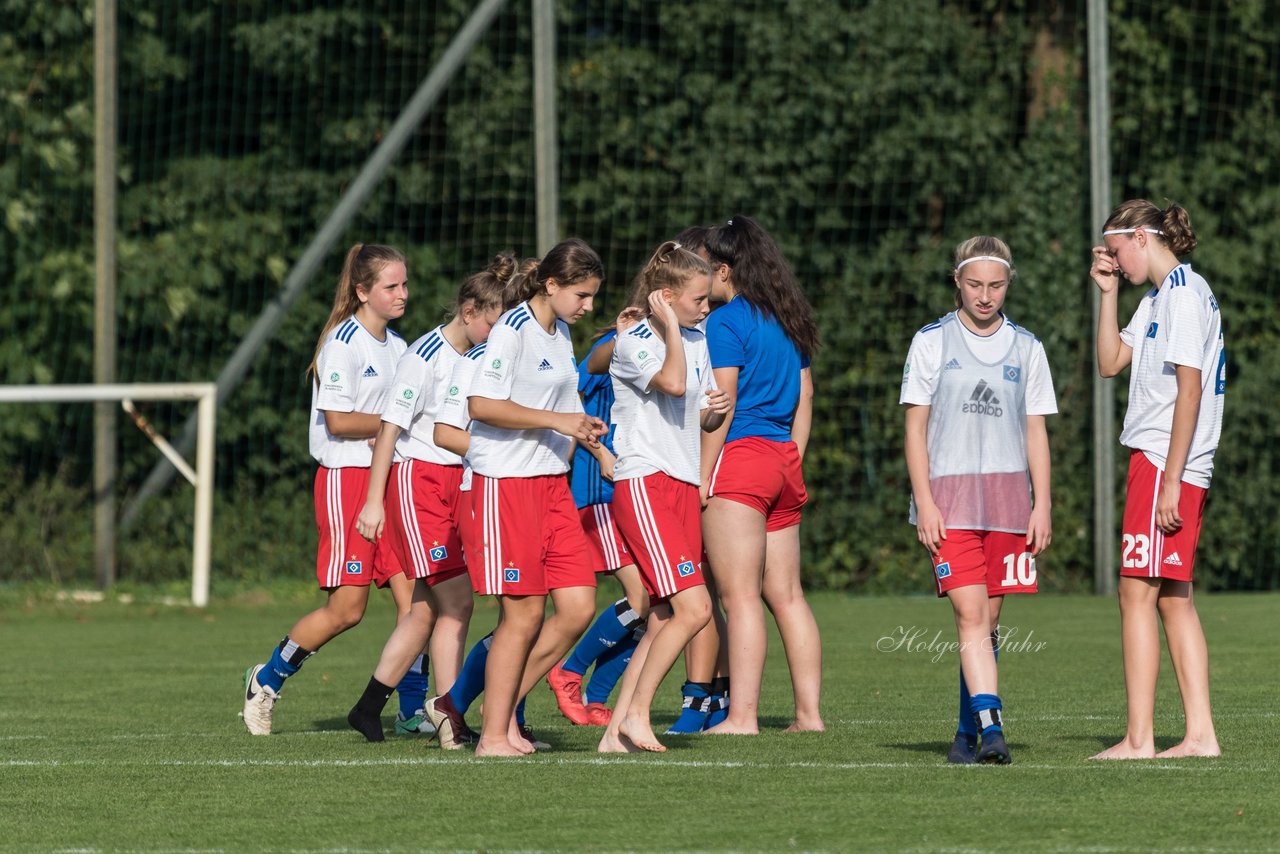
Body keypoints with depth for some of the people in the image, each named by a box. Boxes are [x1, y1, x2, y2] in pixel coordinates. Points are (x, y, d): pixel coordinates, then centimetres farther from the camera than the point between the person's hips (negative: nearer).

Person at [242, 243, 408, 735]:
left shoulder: (397, 347, 15)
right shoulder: (344, 343, -10)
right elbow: (338, 421, -16)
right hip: (346, 478, -7)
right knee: (346, 608, -7)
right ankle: (267, 681, 13)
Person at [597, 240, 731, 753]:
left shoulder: (696, 342, 16)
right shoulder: (632, 342, -9)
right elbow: (673, 383, -27)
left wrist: (715, 410, 3)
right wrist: (670, 327, -15)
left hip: (684, 485, 8)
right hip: (643, 484, -8)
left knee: (665, 621, 3)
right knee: (694, 607, -18)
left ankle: (617, 731, 5)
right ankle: (637, 714, -8)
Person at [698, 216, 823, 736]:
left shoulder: (726, 322, -8)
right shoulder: (789, 322, 15)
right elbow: (805, 396, 18)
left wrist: (702, 478, -10)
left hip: (739, 458, -8)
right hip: (783, 460, 8)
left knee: (740, 596, -9)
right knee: (786, 595, 10)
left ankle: (742, 714, -12)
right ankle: (809, 712, 8)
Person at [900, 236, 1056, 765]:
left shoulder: (1026, 348, 10)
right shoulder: (931, 342, 3)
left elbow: (1036, 432, 11)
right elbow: (915, 427, 2)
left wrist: (1042, 505, 3)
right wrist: (924, 503, -7)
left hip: (1008, 495, 3)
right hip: (948, 492, -3)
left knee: (987, 621, 4)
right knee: (970, 614, -15)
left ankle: (967, 733, 14)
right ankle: (990, 727, -24)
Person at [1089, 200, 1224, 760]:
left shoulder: (1184, 295, -12)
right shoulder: (1157, 298, 18)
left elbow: (1189, 389, -18)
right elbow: (1110, 362, 22)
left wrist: (1171, 480, -21)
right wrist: (1108, 292, 13)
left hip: (1165, 462, -10)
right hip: (1158, 463, 10)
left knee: (1138, 593, -10)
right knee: (1173, 599, 8)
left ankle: (1138, 739, -11)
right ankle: (1200, 734, 7)